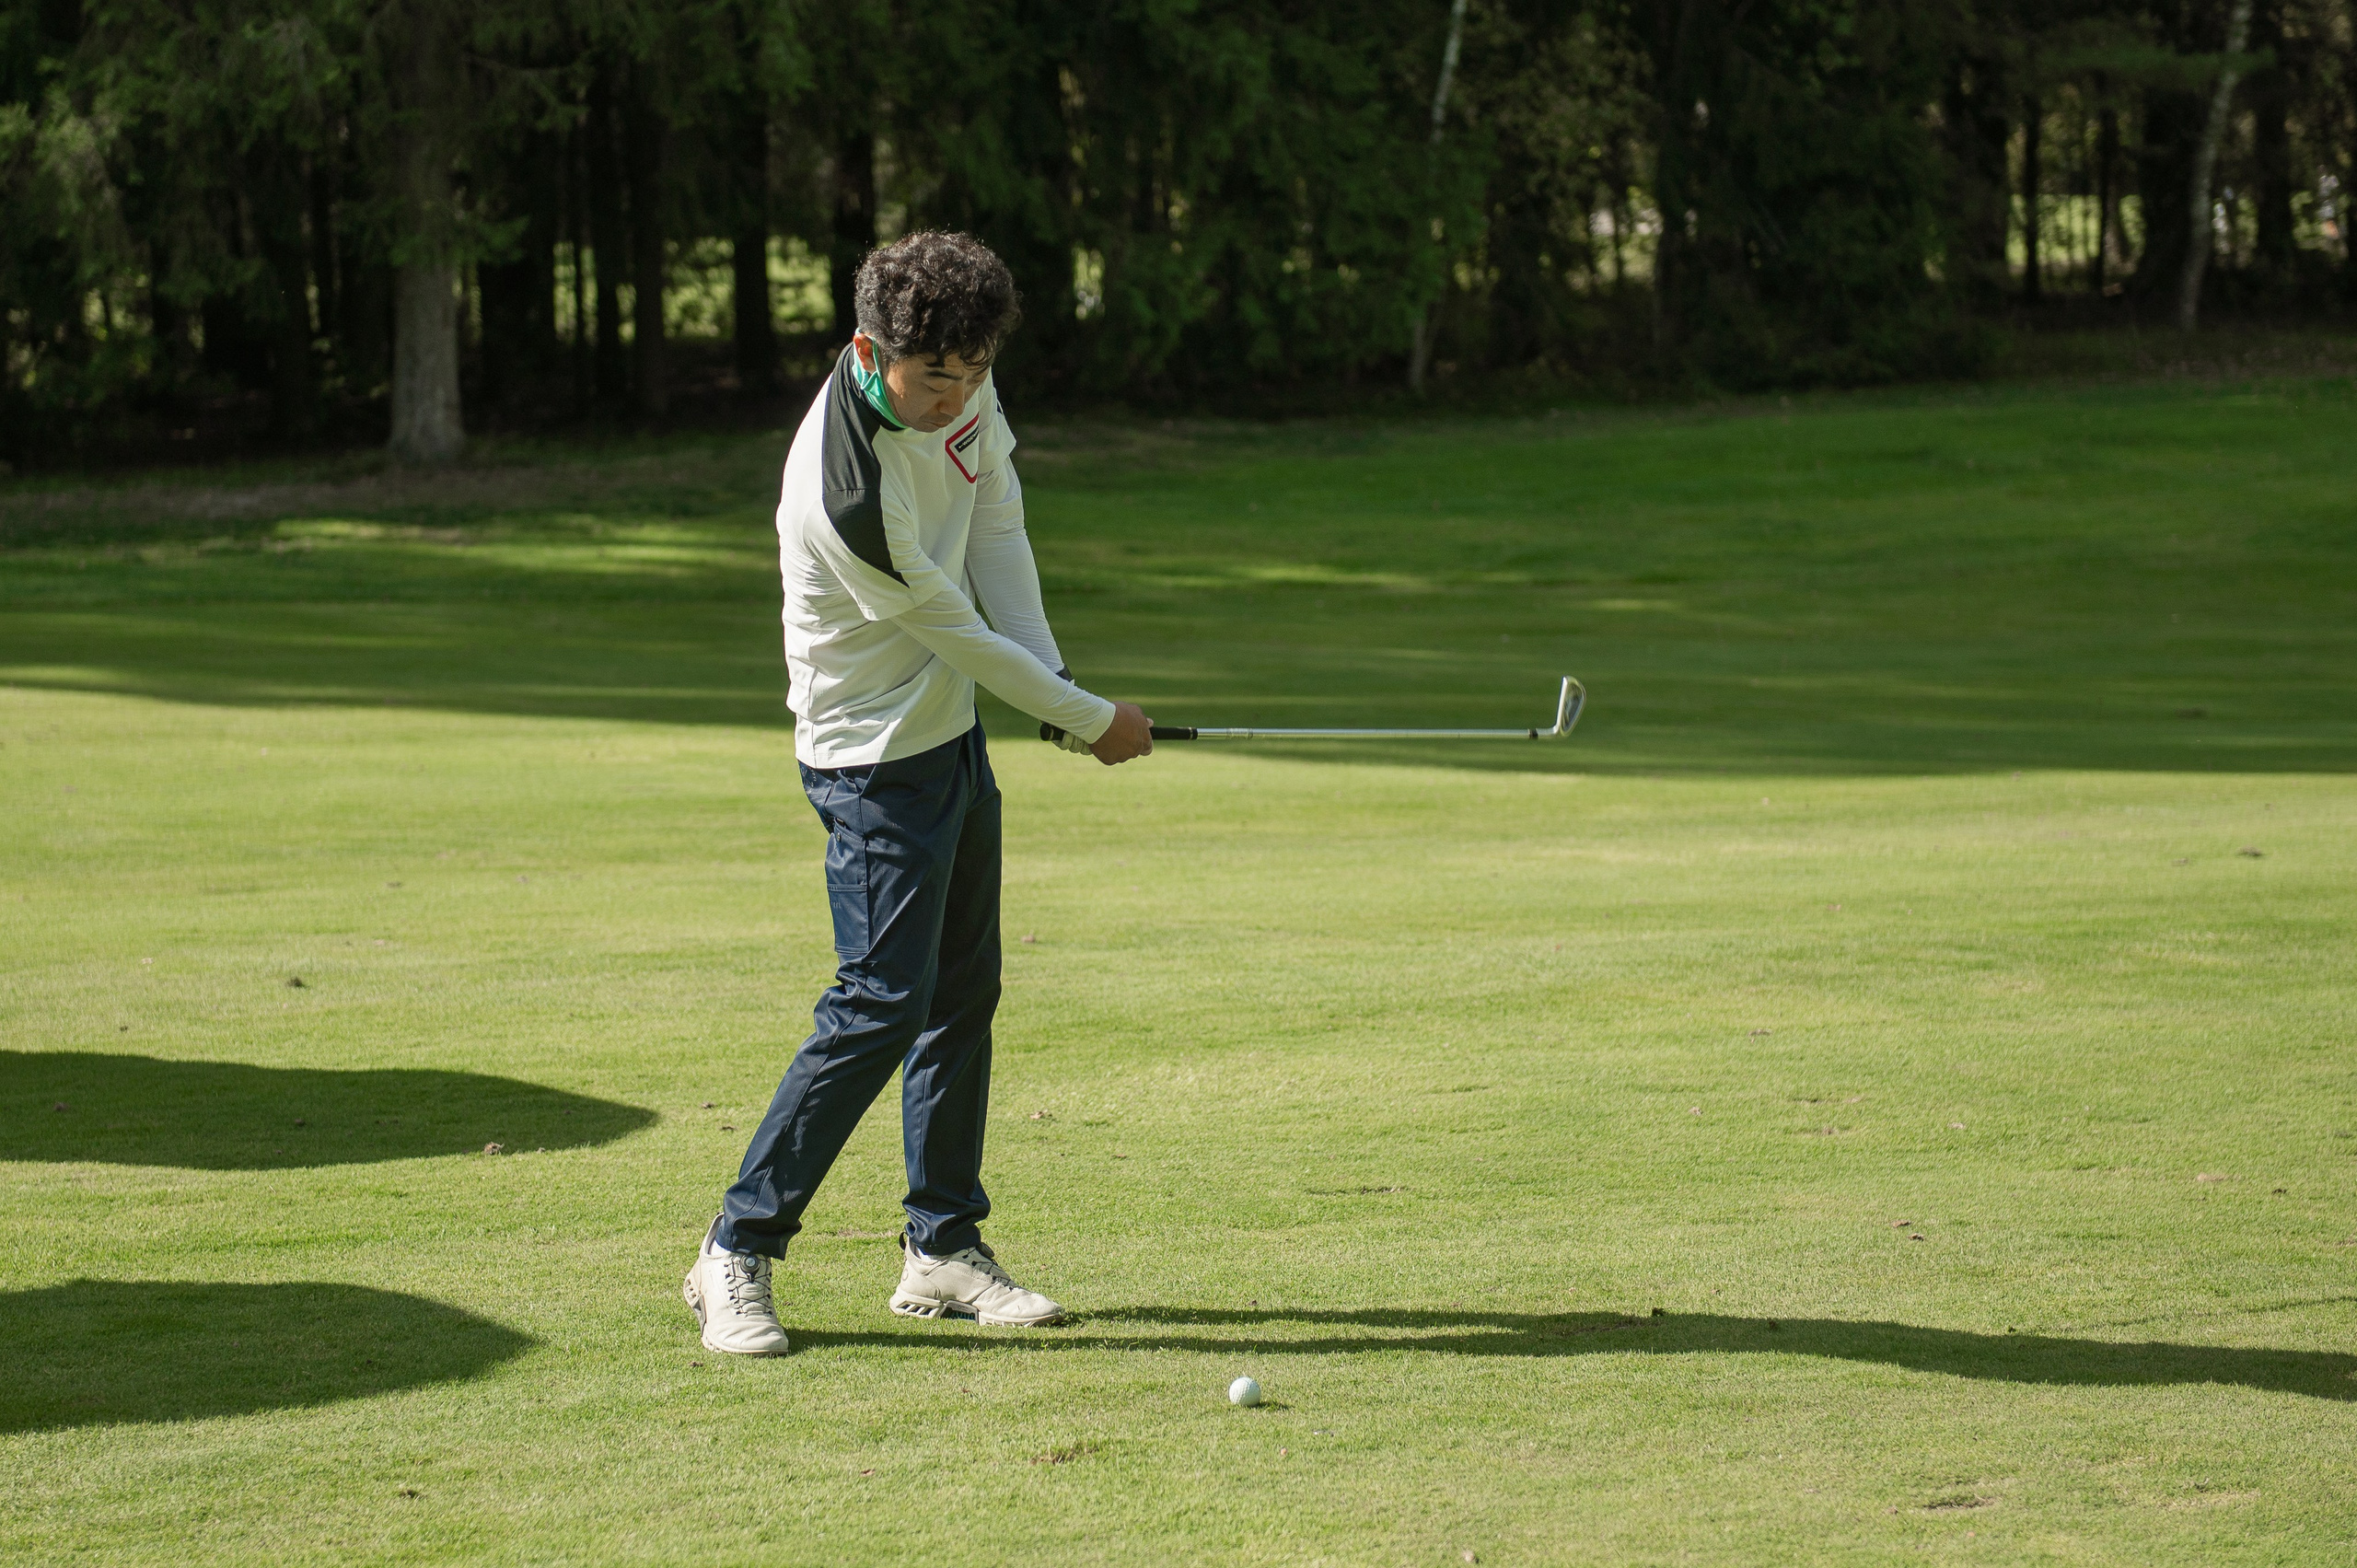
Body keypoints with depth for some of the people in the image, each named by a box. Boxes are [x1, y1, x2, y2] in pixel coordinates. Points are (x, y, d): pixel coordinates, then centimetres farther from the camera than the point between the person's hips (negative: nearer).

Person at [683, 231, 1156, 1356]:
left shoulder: (961, 391, -7)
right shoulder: (841, 488, -32)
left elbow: (998, 530, 3)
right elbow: (954, 630, -22)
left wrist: (1049, 684, -8)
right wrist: (1089, 720, -11)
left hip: (955, 732, 9)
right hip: (874, 756, -9)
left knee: (963, 992, 11)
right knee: (881, 1002, -12)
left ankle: (944, 1246, 20)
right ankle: (737, 1256, -4)